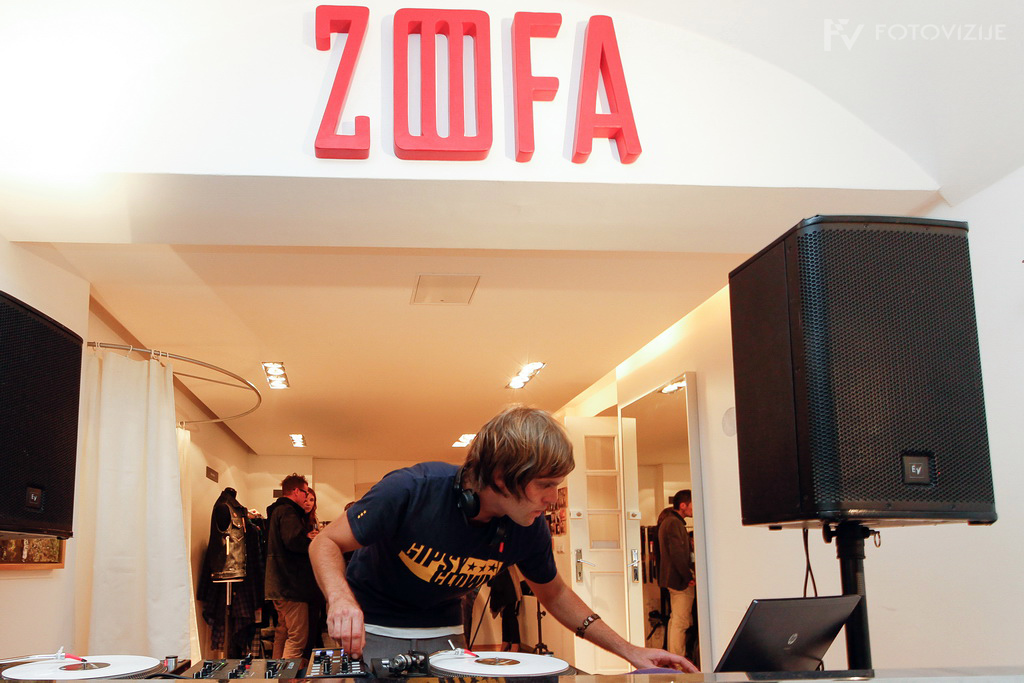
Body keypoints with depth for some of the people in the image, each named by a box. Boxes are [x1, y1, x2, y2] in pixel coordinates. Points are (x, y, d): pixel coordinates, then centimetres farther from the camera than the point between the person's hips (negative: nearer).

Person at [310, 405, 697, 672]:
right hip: (372, 628, -4)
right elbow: (326, 543, -21)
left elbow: (554, 593, 2)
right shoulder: (411, 491, -31)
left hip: (443, 632, 4)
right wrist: (341, 600, -43)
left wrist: (630, 651, -4)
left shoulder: (528, 529, -16)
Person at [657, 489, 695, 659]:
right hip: (679, 580, -11)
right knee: (681, 622, -7)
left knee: (676, 619, 16)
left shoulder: (668, 521, 17)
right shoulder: (674, 523, -17)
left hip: (672, 578, 11)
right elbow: (677, 554, -22)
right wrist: (689, 577, -17)